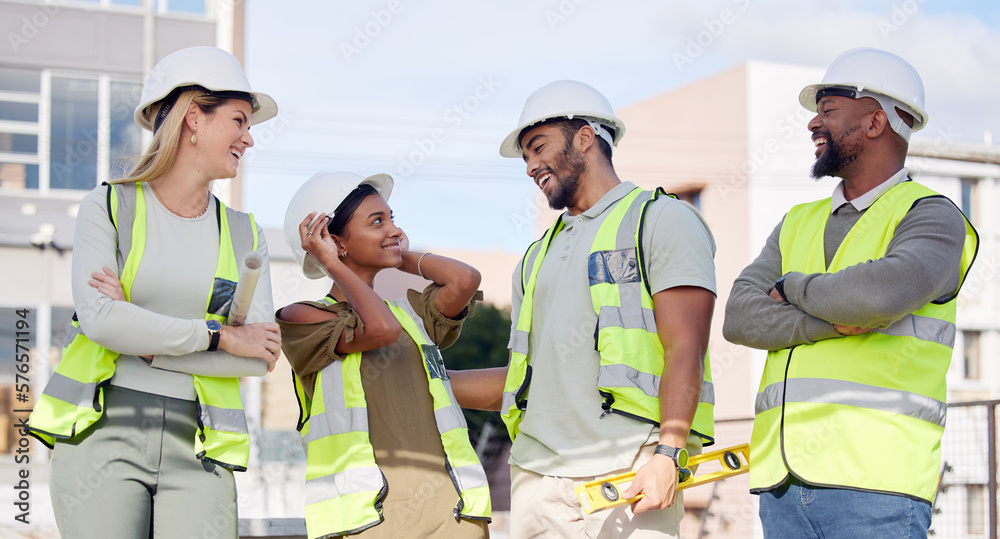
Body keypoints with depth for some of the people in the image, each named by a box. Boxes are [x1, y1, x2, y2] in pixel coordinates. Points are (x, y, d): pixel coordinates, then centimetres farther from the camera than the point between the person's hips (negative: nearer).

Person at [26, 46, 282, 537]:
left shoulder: (244, 236, 14)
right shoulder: (107, 207, 6)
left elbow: (260, 358, 1)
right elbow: (97, 318, -10)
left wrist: (147, 343, -7)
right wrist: (219, 336, -6)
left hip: (198, 447, 2)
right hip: (102, 432, -2)